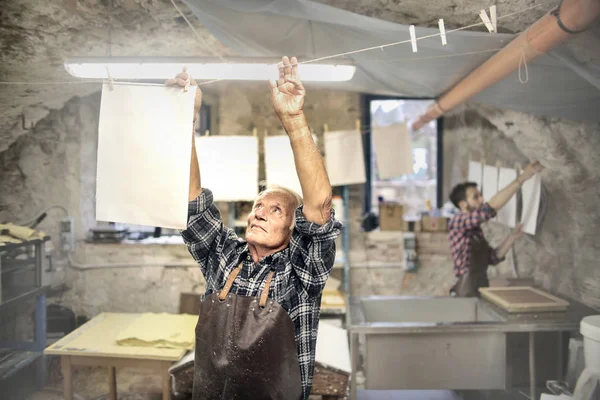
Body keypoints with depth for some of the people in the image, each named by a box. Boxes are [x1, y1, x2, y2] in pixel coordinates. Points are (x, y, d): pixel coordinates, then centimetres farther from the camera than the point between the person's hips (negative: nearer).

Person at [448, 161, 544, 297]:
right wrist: (521, 178, -24)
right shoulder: (457, 222, -13)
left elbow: (493, 258, 12)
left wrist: (512, 237, 2)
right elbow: (491, 208, -24)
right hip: (466, 294, -8)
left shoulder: (476, 231, 14)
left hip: (481, 292, 8)